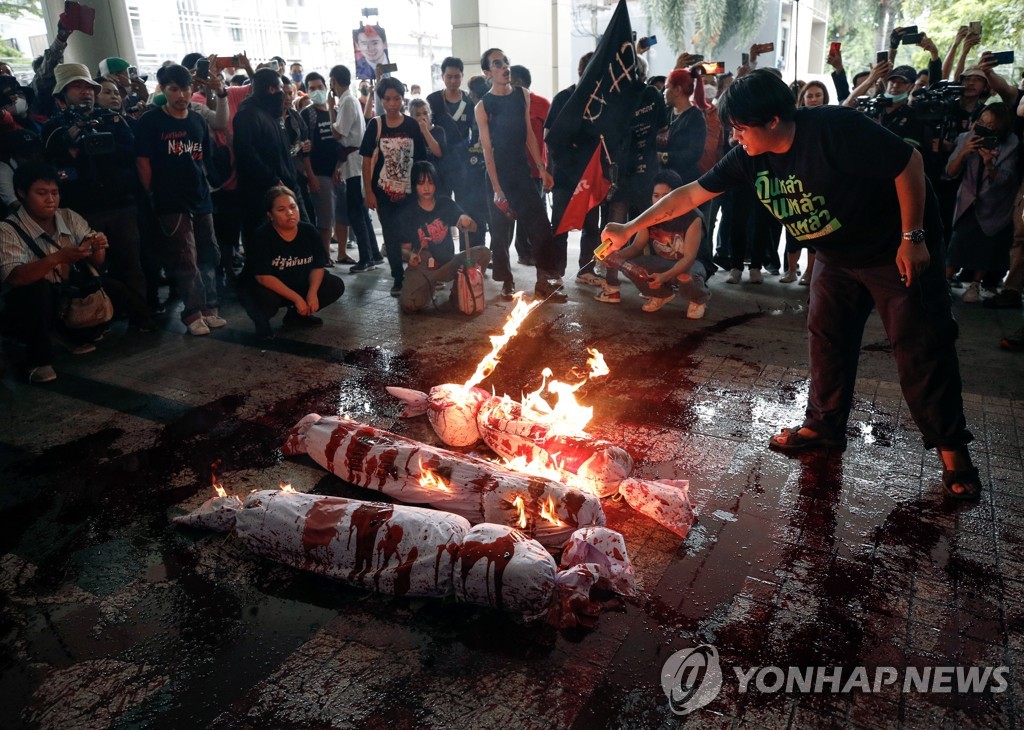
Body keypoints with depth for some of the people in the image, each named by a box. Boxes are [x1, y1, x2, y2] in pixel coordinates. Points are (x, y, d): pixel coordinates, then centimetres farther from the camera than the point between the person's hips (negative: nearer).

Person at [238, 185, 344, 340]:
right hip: (262, 288, -5)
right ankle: (261, 322, -1)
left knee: (336, 286, -9)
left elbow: (317, 266, -6)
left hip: (298, 285, 5)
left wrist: (312, 292, -25)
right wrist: (296, 298, -30)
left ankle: (298, 314, 12)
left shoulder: (310, 232, -8)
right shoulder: (261, 237, -23)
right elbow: (263, 277, -27)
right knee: (267, 298, -40)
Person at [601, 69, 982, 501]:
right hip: (836, 255, 7)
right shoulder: (750, 157, -9)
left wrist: (913, 237, -22)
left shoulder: (835, 129, -29)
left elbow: (908, 162, -23)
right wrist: (630, 228, -9)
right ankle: (824, 424, 25)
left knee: (921, 347, -2)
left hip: (895, 250, -6)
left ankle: (951, 448, 10)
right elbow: (690, 194, -6)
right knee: (826, 338, 9)